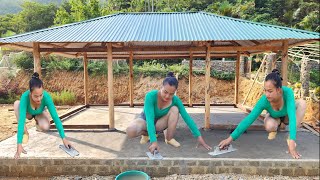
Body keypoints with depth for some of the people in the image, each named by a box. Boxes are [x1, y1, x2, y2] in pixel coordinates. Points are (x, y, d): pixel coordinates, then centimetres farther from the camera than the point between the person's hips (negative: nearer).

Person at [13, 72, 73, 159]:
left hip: (40, 113, 0)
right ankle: (25, 132, -14)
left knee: (45, 127, -31)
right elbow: (21, 120, -44)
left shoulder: (46, 96, -38)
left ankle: (37, 120, 7)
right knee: (16, 103, -32)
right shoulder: (25, 96, -40)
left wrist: (63, 138, -44)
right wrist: (19, 144, -52)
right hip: (28, 113, 0)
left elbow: (55, 117, -38)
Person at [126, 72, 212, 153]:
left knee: (175, 109, -28)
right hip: (145, 120, -2)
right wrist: (154, 141, -50)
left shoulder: (175, 100, -24)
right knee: (130, 131, -35)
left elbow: (187, 118, -23)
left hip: (159, 123, 2)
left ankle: (169, 138, -11)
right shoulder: (151, 96, -34)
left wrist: (199, 137, -28)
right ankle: (146, 134, 0)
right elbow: (150, 119, -40)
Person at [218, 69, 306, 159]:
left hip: (287, 115, 1)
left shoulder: (287, 92, -40)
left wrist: (291, 143, -58)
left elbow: (292, 116, -48)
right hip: (275, 117, 0)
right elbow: (249, 119, -38)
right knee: (269, 126, -34)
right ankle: (276, 126, 6)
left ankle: (290, 137, -19)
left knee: (302, 103, -30)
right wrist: (230, 138, -43)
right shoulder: (264, 100, -36)